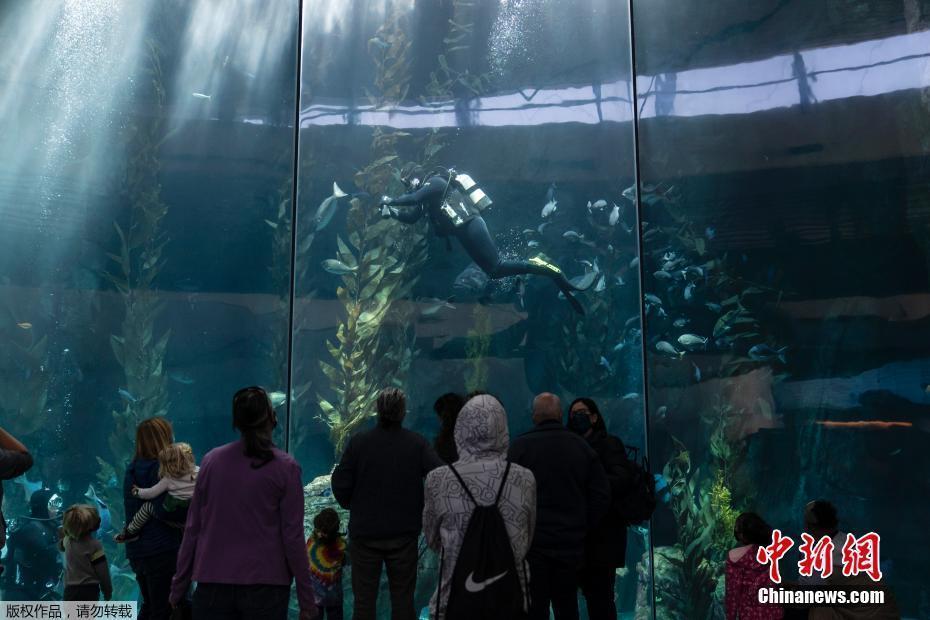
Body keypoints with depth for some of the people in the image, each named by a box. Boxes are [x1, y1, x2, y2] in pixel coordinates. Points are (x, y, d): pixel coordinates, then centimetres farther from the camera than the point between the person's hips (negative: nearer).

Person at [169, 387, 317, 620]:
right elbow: (293, 536, -8)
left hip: (213, 584, 3)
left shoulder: (212, 460, 3)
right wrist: (306, 600, -2)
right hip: (265, 585, -3)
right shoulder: (285, 467, -6)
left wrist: (179, 586, 13)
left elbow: (193, 529, 5)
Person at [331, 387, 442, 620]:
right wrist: (420, 512, 2)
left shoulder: (358, 442, -9)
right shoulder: (418, 444, -7)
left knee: (364, 600, 9)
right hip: (404, 534, 1)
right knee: (403, 599, 10)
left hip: (364, 533, 0)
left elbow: (340, 486, -10)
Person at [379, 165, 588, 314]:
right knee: (494, 270, 6)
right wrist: (391, 212, 13)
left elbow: (413, 198, -19)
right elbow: (411, 217, 27)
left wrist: (390, 201, -6)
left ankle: (554, 273, -23)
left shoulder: (436, 181, -4)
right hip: (465, 231, 10)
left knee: (496, 267, -18)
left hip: (470, 226, -10)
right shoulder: (427, 196, 25)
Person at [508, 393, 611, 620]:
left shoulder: (520, 446, -8)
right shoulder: (582, 447, 4)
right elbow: (602, 495, 4)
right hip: (571, 543, 3)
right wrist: (581, 527, 12)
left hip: (532, 543, -3)